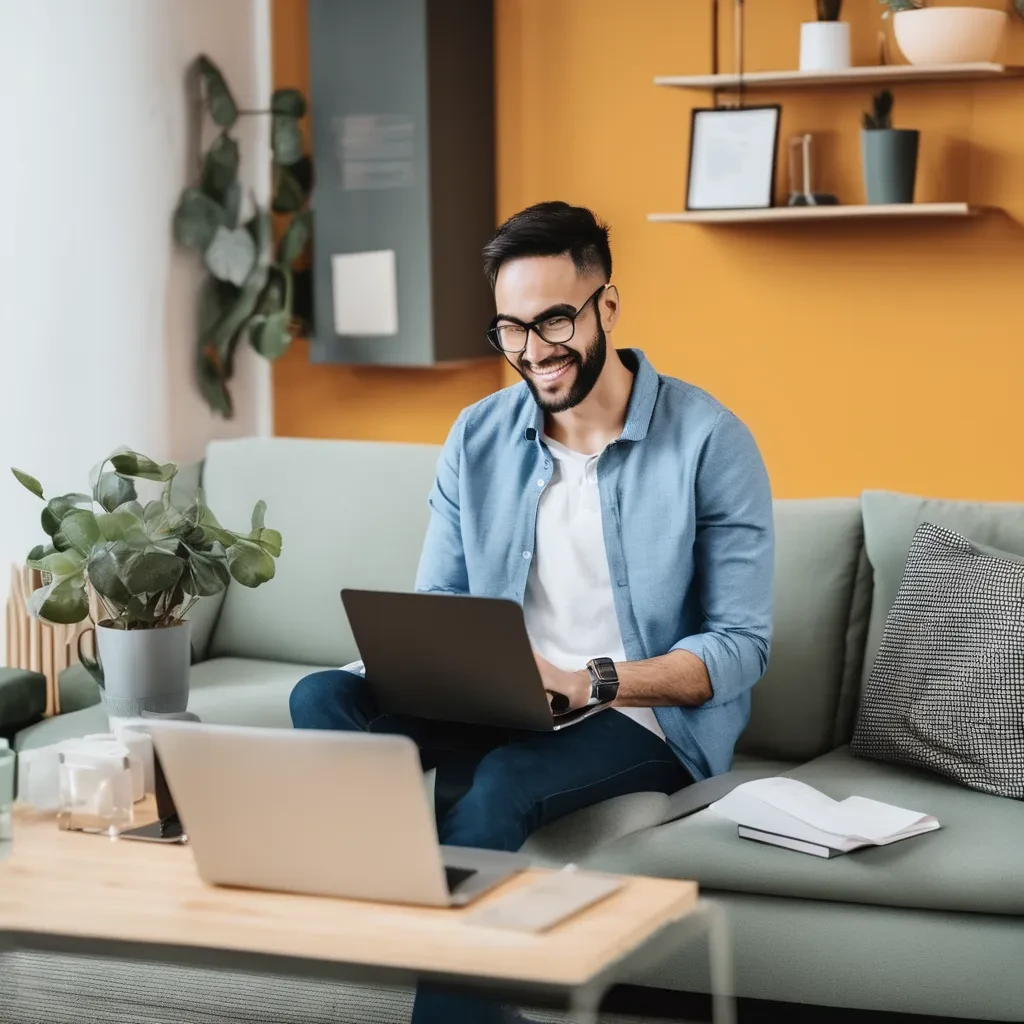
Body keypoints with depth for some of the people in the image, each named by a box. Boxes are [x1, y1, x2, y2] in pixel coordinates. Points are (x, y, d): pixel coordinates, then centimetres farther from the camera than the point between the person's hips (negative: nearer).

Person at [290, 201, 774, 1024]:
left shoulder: (710, 442, -9)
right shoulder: (477, 439, 6)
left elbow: (741, 646, -11)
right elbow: (437, 605, 11)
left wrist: (589, 683, -24)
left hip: (651, 717, -5)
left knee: (502, 782, -36)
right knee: (322, 699, -20)